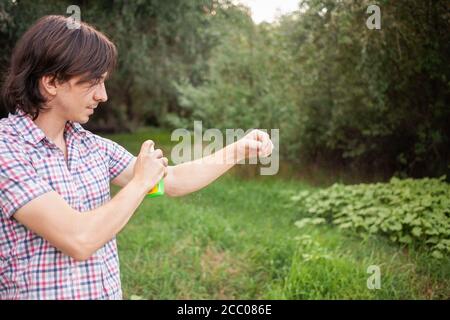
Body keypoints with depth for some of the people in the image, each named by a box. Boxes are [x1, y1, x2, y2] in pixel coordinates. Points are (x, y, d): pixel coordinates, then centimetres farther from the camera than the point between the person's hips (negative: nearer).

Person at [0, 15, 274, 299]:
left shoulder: (93, 145, 2)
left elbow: (172, 180, 9)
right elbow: (79, 240, -26)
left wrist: (239, 150, 0)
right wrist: (140, 182, -13)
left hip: (110, 291, 7)